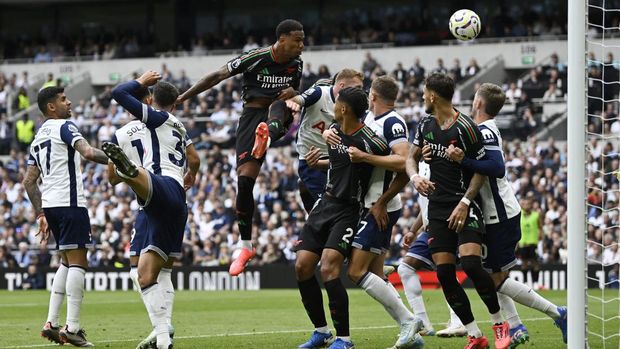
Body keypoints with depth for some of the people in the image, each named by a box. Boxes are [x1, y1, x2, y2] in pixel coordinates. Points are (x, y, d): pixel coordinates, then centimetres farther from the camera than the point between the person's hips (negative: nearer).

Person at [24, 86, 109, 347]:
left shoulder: (38, 138, 20)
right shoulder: (64, 127, -5)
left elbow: (29, 181, 20)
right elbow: (88, 153, -22)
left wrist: (40, 215, 21)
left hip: (49, 205, 8)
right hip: (70, 203, -8)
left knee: (67, 262, 17)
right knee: (77, 262, -7)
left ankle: (51, 323, 9)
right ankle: (72, 328, -13)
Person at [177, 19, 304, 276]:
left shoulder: (296, 64, 5)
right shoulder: (256, 58, -10)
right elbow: (217, 76, -8)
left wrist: (293, 94, -3)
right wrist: (182, 98, -10)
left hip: (278, 118, 3)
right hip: (251, 116, -3)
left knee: (279, 106, -35)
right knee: (244, 179, -11)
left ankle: (267, 137, -70)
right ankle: (245, 246, 1)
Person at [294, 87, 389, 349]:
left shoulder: (368, 141, -19)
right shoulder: (334, 131, 6)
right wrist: (316, 162, 9)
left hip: (350, 210, -8)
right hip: (326, 203, 8)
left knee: (328, 268, -21)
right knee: (302, 266, 2)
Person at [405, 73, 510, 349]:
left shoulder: (465, 128, -12)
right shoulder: (426, 126, 8)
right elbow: (411, 157, 18)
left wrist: (464, 203, -16)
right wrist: (415, 177, -5)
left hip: (463, 205, -6)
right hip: (437, 207, 6)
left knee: (470, 263, -23)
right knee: (444, 273, -3)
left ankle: (499, 324, -5)